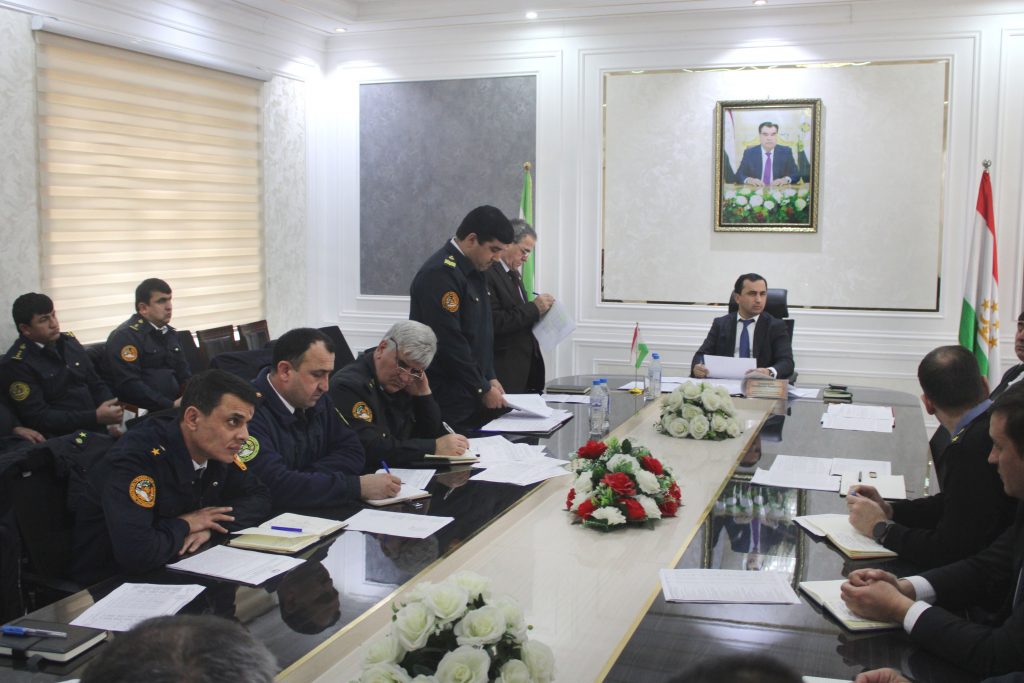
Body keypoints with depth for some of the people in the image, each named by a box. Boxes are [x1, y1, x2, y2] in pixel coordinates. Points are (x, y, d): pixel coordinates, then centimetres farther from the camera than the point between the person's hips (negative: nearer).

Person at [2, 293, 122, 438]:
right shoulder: (17, 363, -6)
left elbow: (96, 384, 17)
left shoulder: (68, 341, 12)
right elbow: (39, 417, -12)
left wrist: (111, 410, -5)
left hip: (99, 428, 6)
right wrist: (95, 417, -19)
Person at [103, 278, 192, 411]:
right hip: (143, 412, -7)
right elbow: (128, 385, -15)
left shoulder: (170, 333, 20)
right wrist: (171, 405, -19)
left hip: (176, 404, 7)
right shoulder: (125, 335, -5)